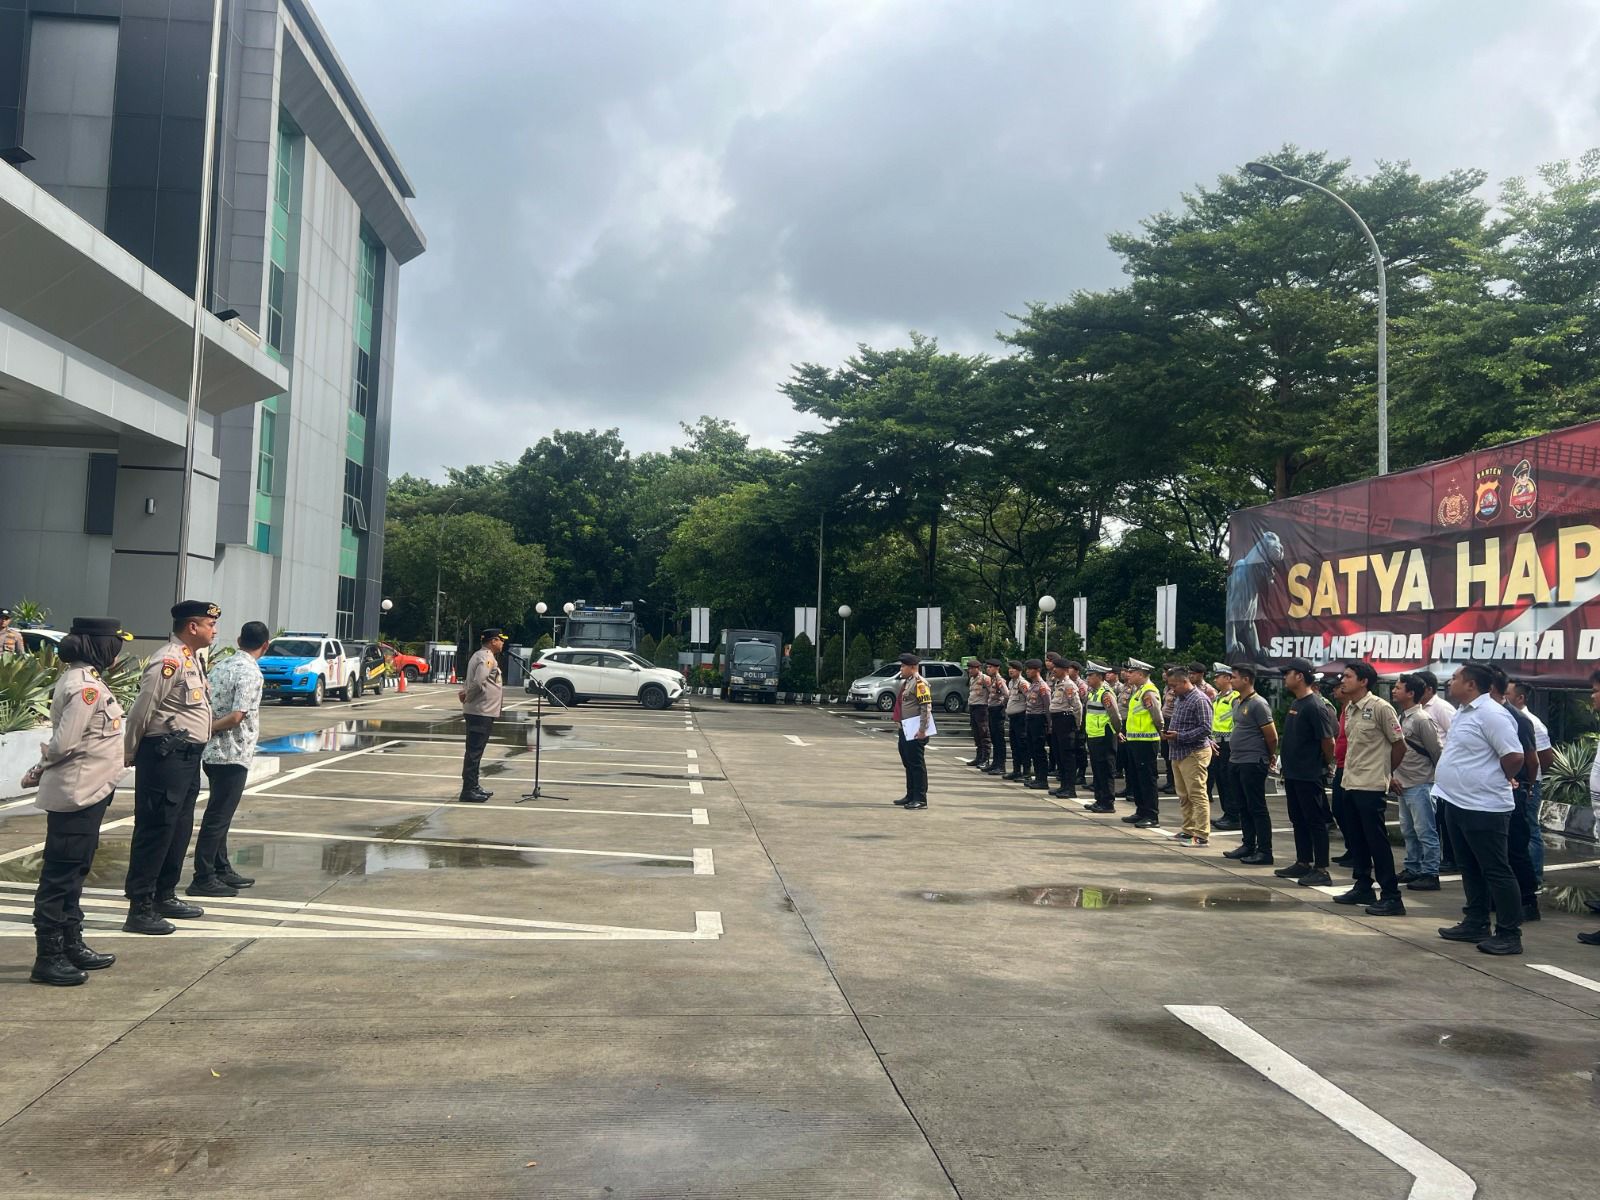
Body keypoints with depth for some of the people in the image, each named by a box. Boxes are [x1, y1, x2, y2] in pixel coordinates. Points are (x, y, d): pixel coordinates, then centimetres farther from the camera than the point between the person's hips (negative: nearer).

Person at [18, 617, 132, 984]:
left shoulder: (80, 679, 12)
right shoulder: (87, 686, -19)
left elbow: (62, 742, 14)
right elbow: (64, 743, -21)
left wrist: (40, 768, 6)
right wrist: (44, 765, -3)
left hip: (87, 792, 10)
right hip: (77, 793, -10)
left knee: (71, 874, 17)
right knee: (60, 876, -2)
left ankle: (72, 947, 27)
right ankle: (48, 959, 6)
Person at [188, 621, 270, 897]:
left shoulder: (221, 666, 10)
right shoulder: (251, 673, -15)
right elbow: (236, 717, -21)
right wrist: (206, 730, -10)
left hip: (212, 753, 9)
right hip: (232, 754, -9)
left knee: (219, 814, 17)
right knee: (218, 816, -3)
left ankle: (222, 870, 27)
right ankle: (202, 879, 2)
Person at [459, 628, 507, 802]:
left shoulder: (481, 656, 18)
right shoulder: (486, 658, -15)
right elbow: (478, 682, -26)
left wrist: (466, 693, 5)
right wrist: (467, 696, -12)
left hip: (482, 712, 10)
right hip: (482, 711, -10)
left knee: (475, 751, 15)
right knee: (474, 751, -8)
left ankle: (473, 787, 23)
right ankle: (468, 790, -7)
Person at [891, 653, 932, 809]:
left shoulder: (919, 683, -14)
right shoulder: (905, 682, 16)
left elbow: (926, 708, -19)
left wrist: (922, 730, -22)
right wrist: (898, 726, 22)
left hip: (915, 731, -10)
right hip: (904, 730, 10)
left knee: (917, 764, -6)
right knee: (908, 764, 15)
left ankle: (920, 799, -1)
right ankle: (910, 796, 24)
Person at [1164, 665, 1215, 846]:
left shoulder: (1199, 700, -15)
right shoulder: (1178, 699, 13)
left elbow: (1205, 729, -20)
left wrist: (1179, 736, -21)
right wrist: (1168, 732, 4)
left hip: (1194, 754, -9)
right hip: (1178, 754, 9)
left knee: (1197, 795, -6)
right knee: (1184, 796, 14)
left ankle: (1202, 835, -2)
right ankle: (1189, 830, 23)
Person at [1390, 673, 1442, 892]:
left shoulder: (1422, 720, -15)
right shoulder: (1401, 718, 11)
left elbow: (1437, 752, -12)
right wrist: (1394, 776, 9)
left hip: (1419, 785, -9)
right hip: (1404, 784, 9)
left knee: (1425, 832, -3)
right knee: (1408, 831, 16)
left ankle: (1430, 874, 3)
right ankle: (1412, 869, 26)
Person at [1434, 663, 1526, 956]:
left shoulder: (1491, 714, -18)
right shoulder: (1462, 713, 13)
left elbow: (1514, 756, -20)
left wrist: (1495, 784, -5)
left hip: (1484, 808, -10)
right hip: (1459, 803, 10)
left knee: (1496, 871, -3)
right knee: (1471, 869, 17)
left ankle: (1509, 934, 3)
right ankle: (1475, 924, 26)